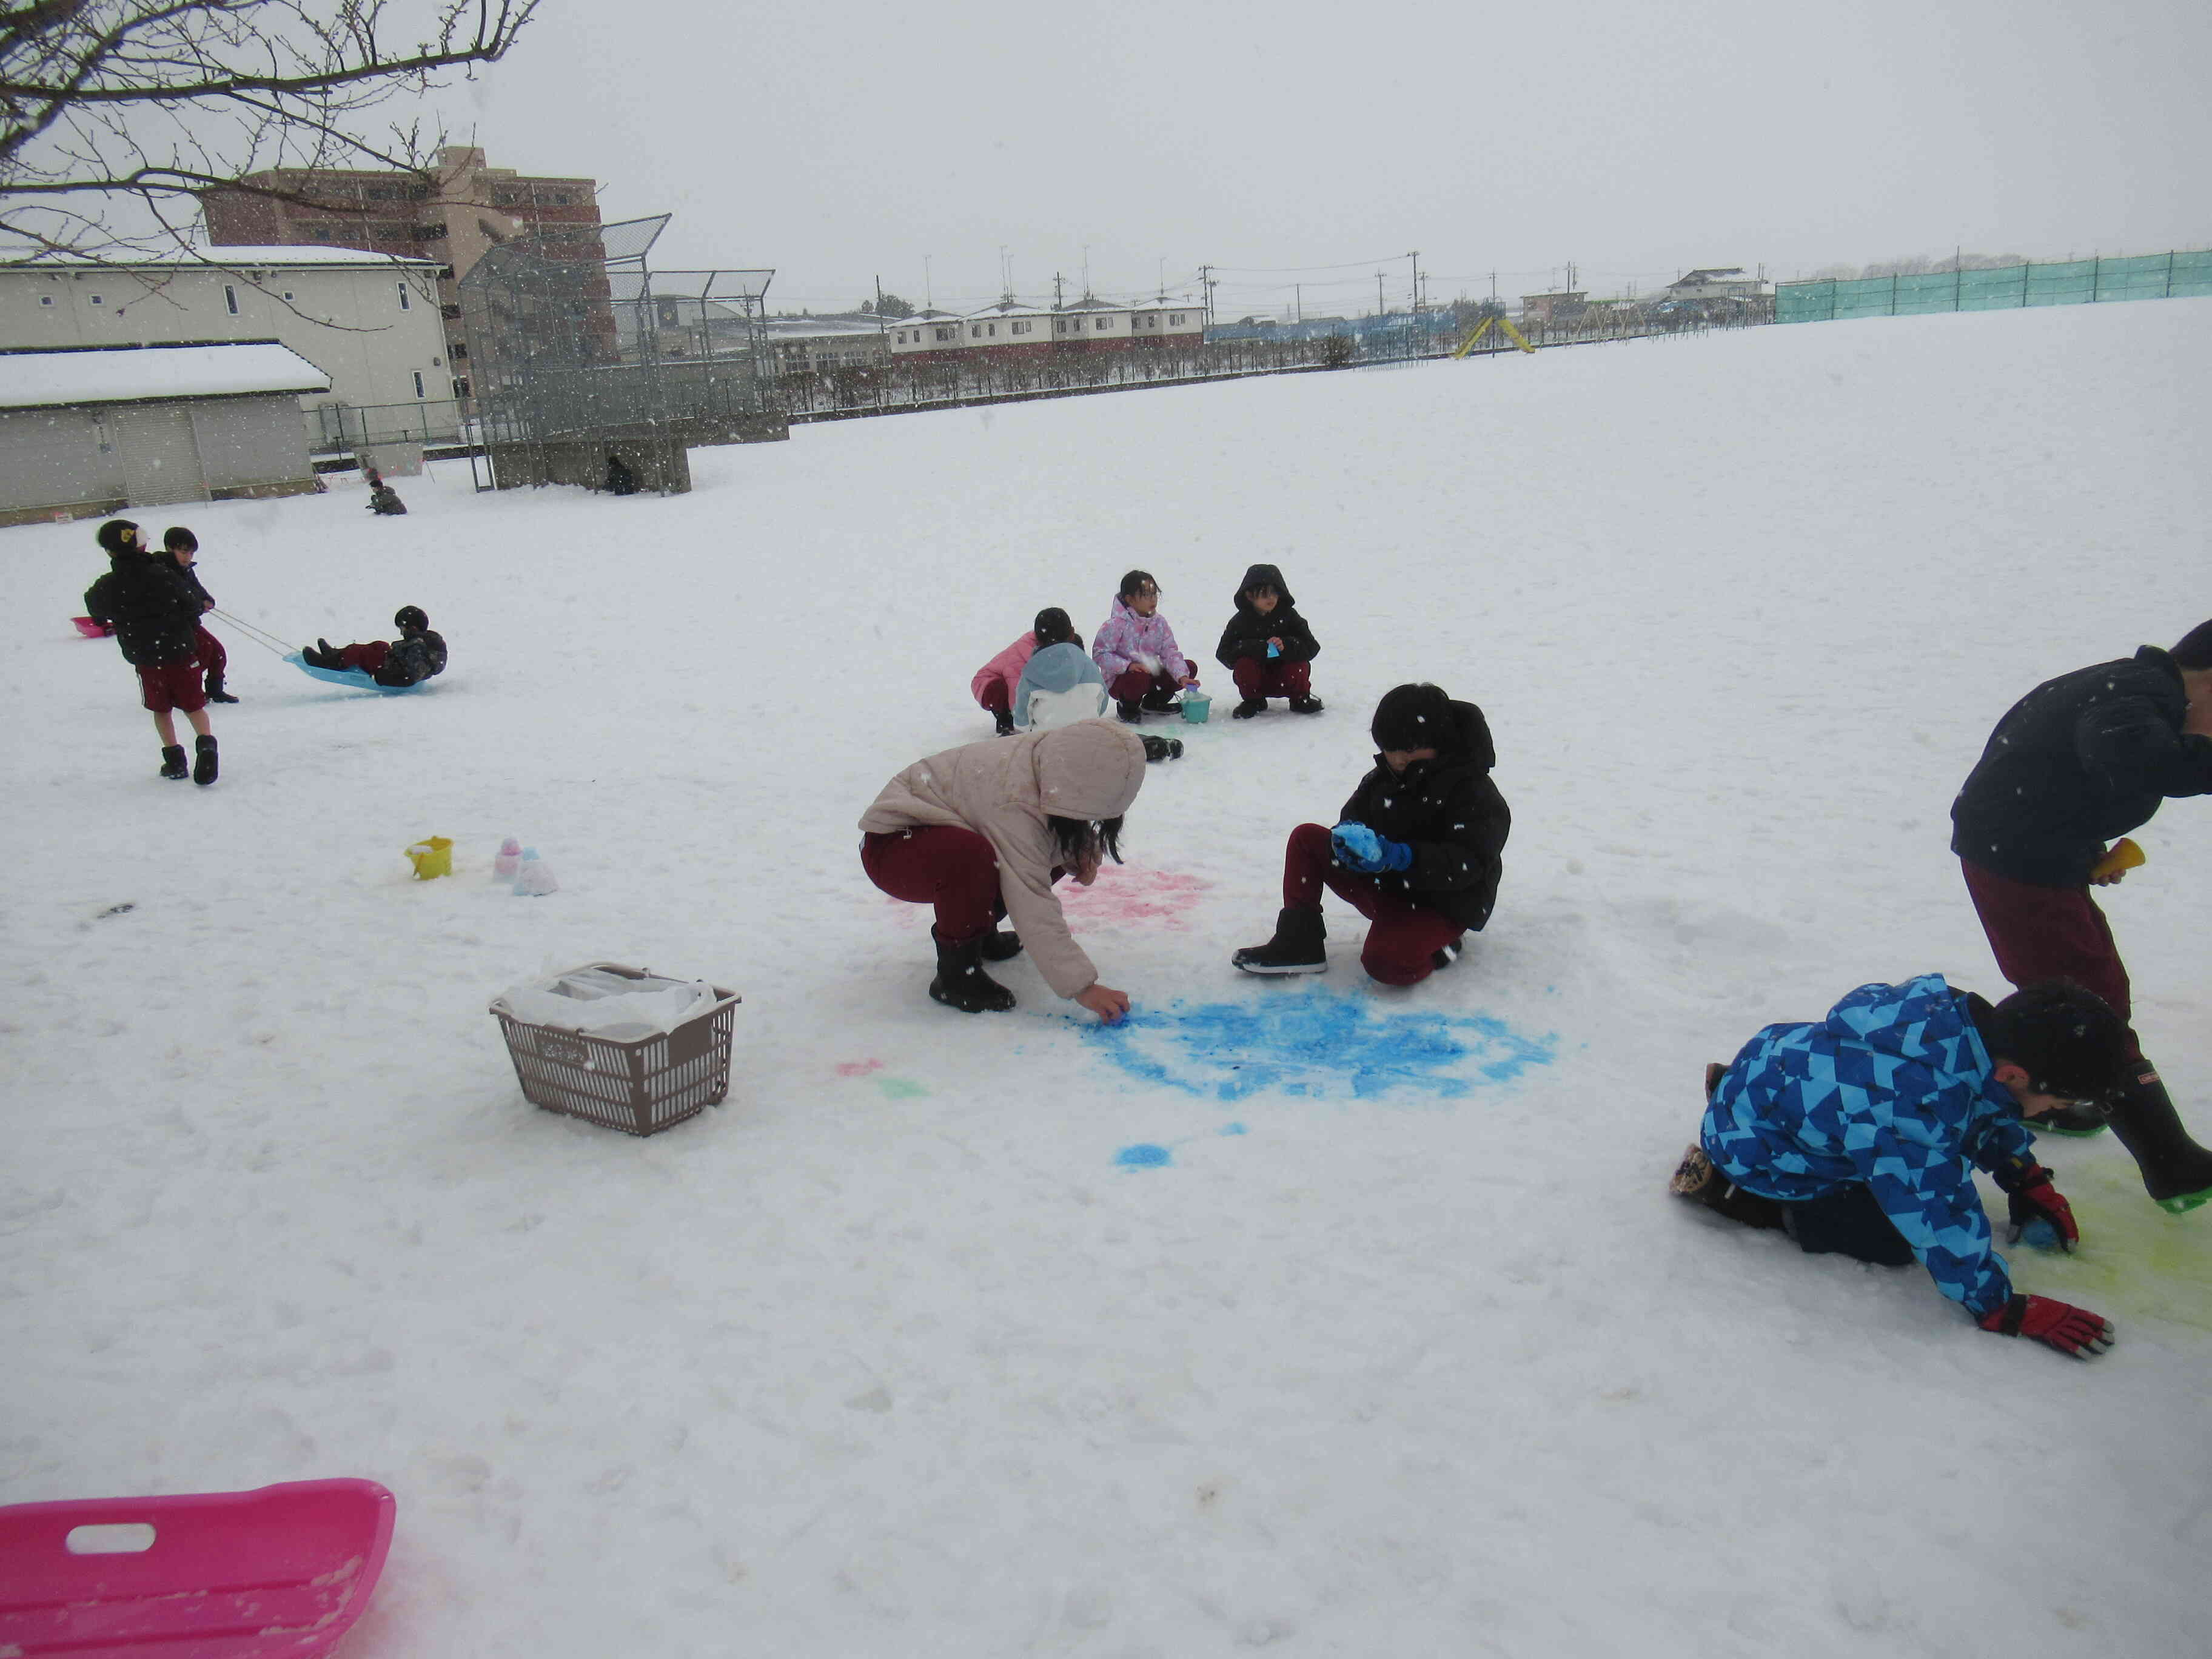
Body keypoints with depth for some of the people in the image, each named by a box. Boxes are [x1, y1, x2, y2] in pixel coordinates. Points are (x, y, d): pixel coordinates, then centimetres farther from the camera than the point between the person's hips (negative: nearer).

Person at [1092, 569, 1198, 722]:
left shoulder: (1159, 622, -1)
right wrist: (1128, 666, -32)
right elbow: (1100, 654, -21)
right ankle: (1127, 707, -4)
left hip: (1151, 672, 6)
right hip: (1120, 678, -6)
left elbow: (1171, 652, -6)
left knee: (1189, 667, -4)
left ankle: (1153, 703, 14)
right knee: (1140, 679, -41)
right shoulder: (1116, 624, -20)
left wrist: (1182, 676, -23)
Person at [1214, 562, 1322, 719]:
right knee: (1244, 664, -29)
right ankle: (1253, 701, -1)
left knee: (1300, 666, -28)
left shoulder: (1289, 616, -7)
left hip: (1283, 678, 0)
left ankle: (1300, 699, 4)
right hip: (1256, 678, 0)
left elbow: (1312, 647, -12)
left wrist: (1287, 646, -33)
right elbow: (1223, 653, -13)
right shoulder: (1240, 621, -8)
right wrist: (1257, 648, -28)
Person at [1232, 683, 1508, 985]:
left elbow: (1468, 863, -27)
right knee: (1305, 838, -1)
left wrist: (1402, 857, -41)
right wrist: (1349, 837, -22)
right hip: (1383, 887, 8)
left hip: (1440, 906, -7)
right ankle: (1298, 945, -3)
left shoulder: (1473, 790, -19)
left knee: (1386, 963, -34)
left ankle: (1436, 944, 1)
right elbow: (1353, 816, 5)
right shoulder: (1384, 777, 3)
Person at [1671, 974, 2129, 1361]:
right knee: (1890, 1242, -12)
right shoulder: (1912, 1112, -41)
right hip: (1753, 1149, -9)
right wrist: (2006, 1311, -22)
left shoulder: (1956, 1011, -15)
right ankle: (1720, 1186, -4)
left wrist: (2028, 1181, 14)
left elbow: (1984, 1106, 9)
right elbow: (1943, 1223, -31)